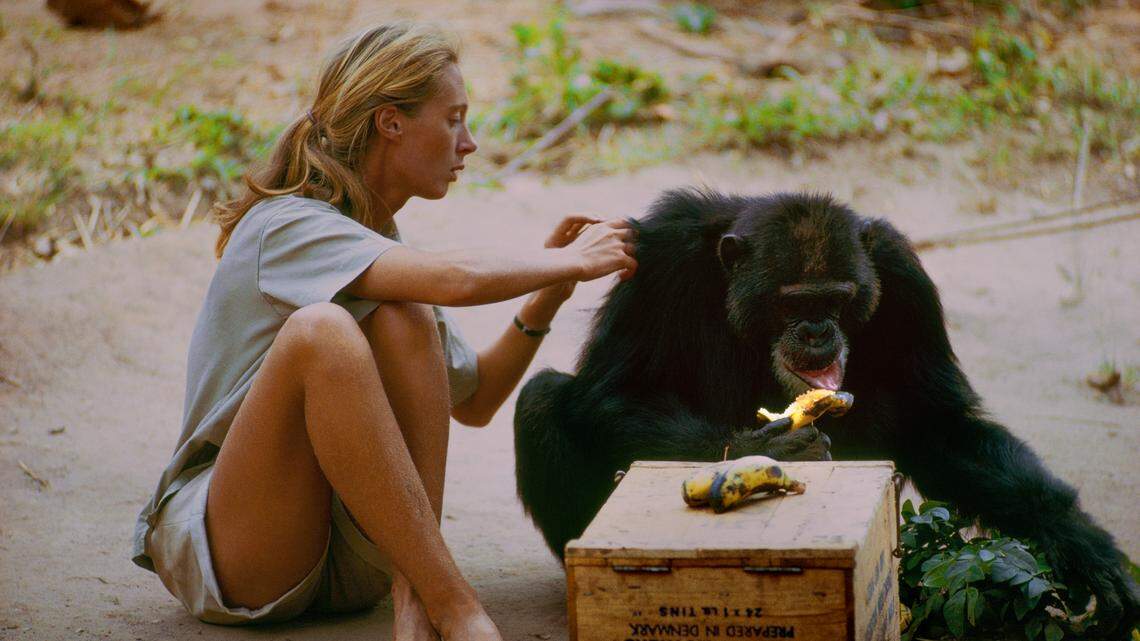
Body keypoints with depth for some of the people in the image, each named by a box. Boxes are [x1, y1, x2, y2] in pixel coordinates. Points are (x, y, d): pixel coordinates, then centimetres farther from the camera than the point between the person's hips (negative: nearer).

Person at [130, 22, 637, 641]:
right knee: (320, 328, -33)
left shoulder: (384, 249, 13)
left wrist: (546, 295, 6)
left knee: (405, 319, -18)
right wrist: (571, 262, -13)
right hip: (219, 548, -6)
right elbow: (456, 279, -31)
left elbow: (472, 401, 20)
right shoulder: (286, 226, -14)